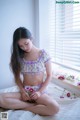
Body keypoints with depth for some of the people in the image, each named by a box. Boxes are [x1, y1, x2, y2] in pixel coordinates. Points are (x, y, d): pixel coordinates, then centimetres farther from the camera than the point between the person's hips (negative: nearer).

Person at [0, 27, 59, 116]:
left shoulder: (43, 54, -5)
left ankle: (24, 107, -13)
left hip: (40, 91, -2)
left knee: (55, 108, -32)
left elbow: (49, 76, -1)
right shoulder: (19, 56, 3)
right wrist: (22, 91, -9)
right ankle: (34, 105, -15)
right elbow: (17, 77, 7)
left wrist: (40, 92, -11)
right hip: (24, 91, 2)